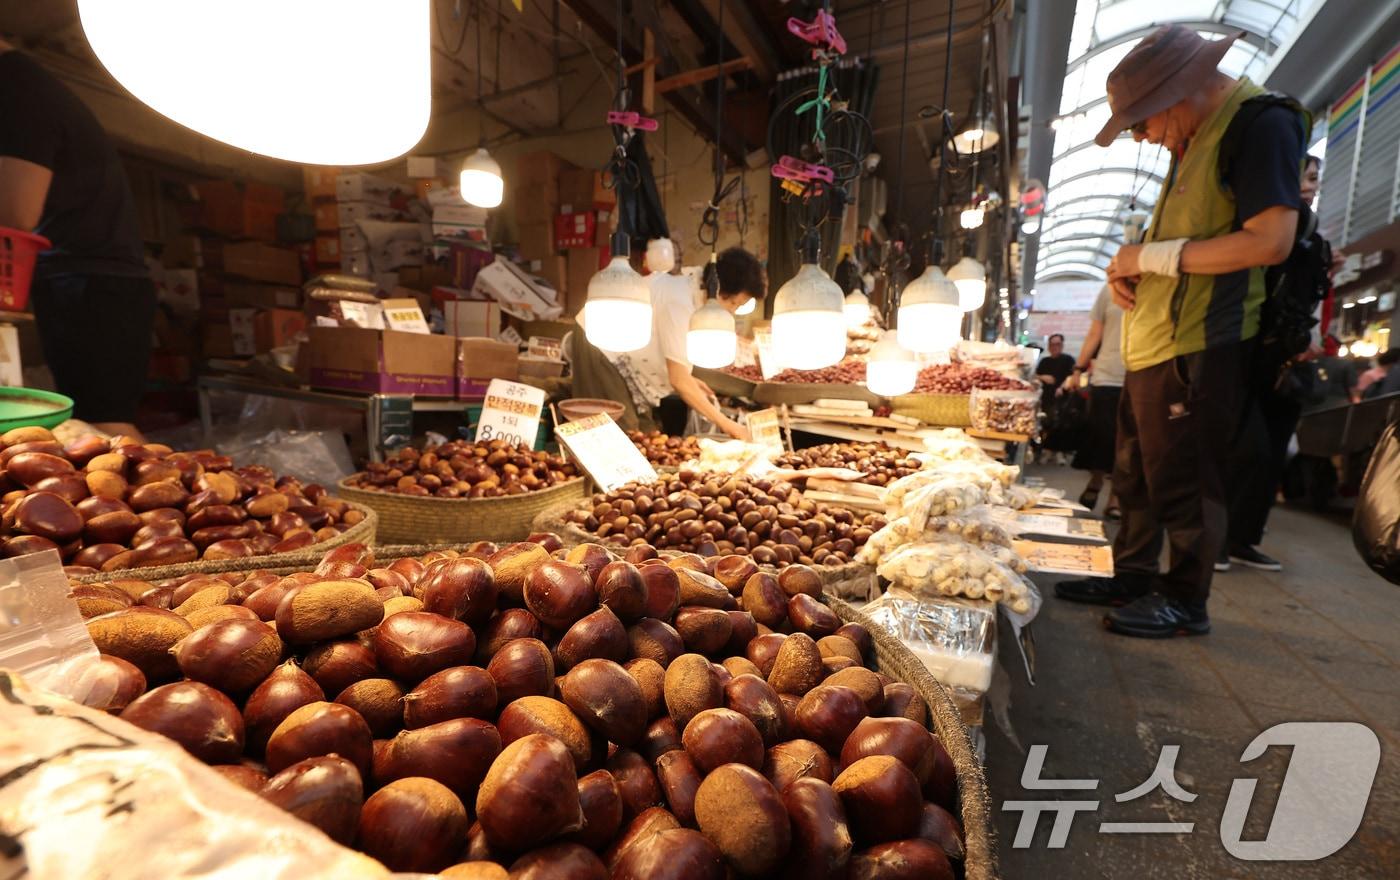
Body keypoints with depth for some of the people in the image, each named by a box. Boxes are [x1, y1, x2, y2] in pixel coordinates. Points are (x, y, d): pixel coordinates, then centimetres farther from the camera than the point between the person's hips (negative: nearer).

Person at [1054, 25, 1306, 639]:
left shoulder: (1262, 124, -9)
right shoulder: (1194, 142, 20)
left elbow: (1270, 240, -19)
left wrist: (1154, 255, -14)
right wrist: (1129, 266, 7)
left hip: (1196, 349, -9)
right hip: (1150, 346, 9)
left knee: (1184, 482, -1)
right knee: (1135, 476, 15)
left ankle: (1185, 601, 14)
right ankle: (1134, 578, 28)